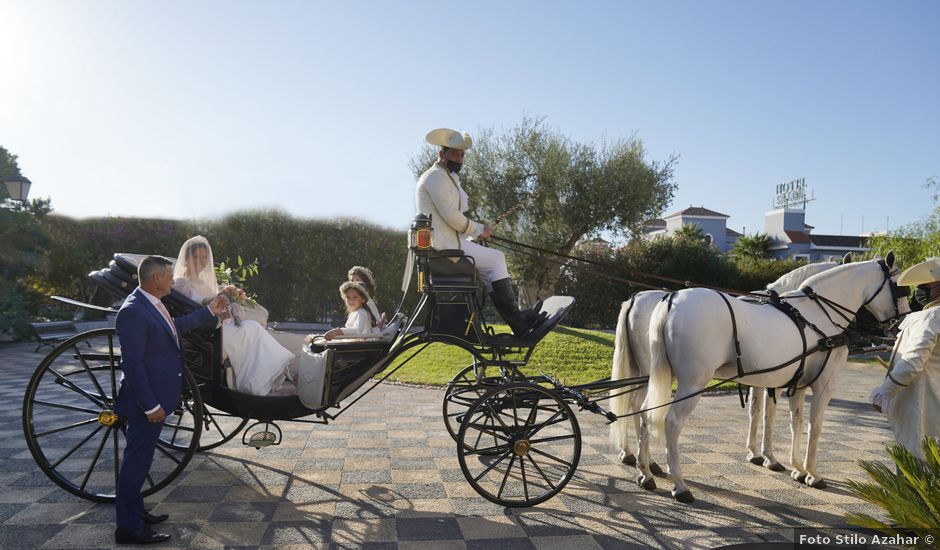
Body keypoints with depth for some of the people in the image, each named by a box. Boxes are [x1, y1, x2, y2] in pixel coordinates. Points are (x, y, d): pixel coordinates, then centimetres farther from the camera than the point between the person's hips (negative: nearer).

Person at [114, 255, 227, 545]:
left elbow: (175, 326, 24)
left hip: (157, 397, 10)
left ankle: (135, 512, 35)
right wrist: (150, 406, -22)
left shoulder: (153, 304, 7)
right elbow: (132, 364, -24)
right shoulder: (133, 311, -22)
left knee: (140, 459, 20)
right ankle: (128, 527, 14)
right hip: (146, 402, -10)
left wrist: (210, 311, 24)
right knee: (136, 461, 2)